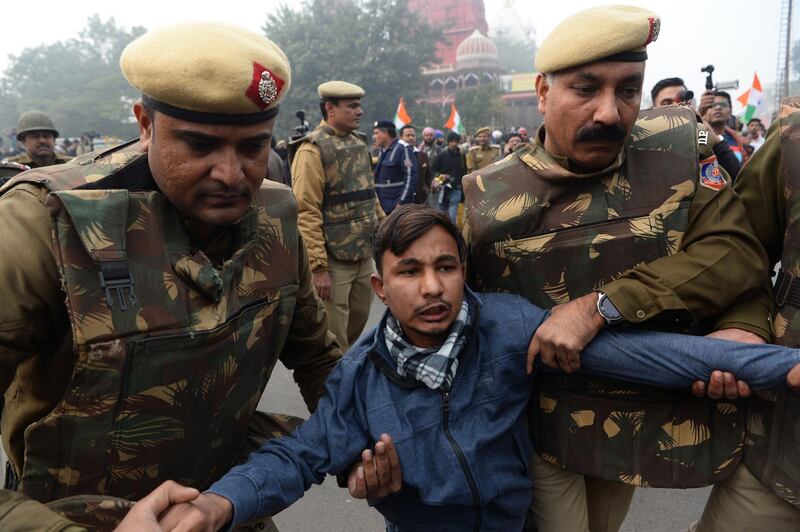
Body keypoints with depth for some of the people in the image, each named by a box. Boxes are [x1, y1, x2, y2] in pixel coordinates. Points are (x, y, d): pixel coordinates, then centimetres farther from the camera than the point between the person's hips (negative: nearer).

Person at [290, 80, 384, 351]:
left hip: (364, 256, 8)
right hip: (333, 261, -7)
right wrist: (318, 267, -21)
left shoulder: (359, 143, 12)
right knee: (333, 339, 2)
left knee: (358, 324, 19)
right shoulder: (313, 149, -13)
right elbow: (306, 212, -18)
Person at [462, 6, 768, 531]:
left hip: (656, 419, 4)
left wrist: (598, 307, -28)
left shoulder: (679, 144, -8)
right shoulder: (487, 200, -14)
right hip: (544, 420, -3)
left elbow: (736, 250, -18)